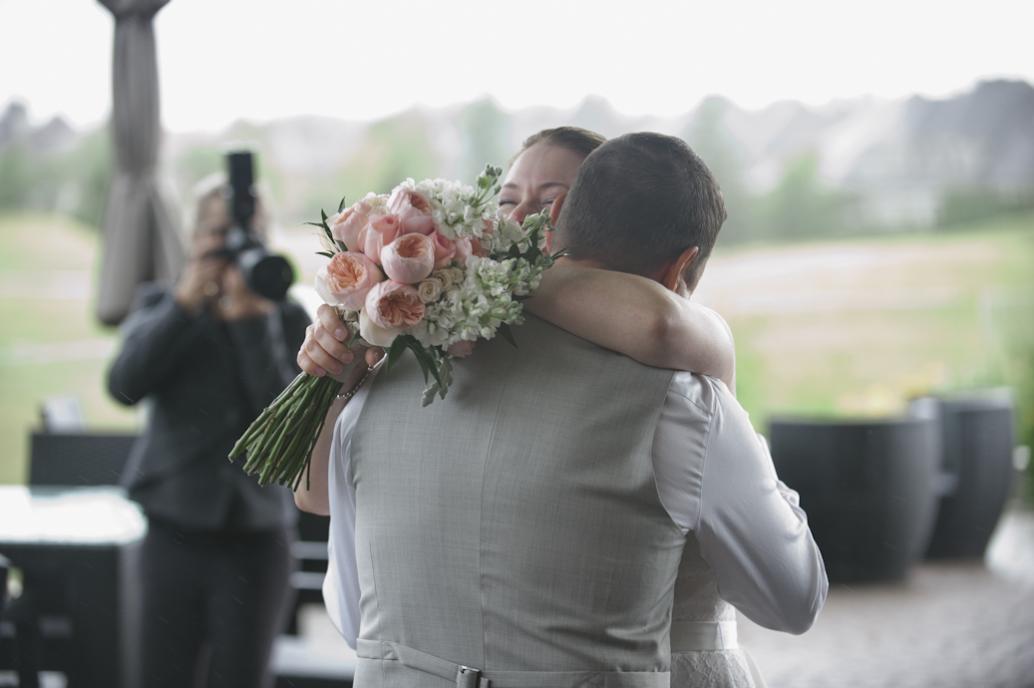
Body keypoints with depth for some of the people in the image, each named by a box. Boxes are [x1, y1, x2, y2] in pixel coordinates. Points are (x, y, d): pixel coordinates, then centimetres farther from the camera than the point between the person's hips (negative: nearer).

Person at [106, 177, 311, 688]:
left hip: (256, 534, -1)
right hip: (175, 530, 1)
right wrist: (188, 298, -19)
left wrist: (249, 316, -18)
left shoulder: (286, 319, 1)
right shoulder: (161, 307, 6)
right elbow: (125, 385, -13)